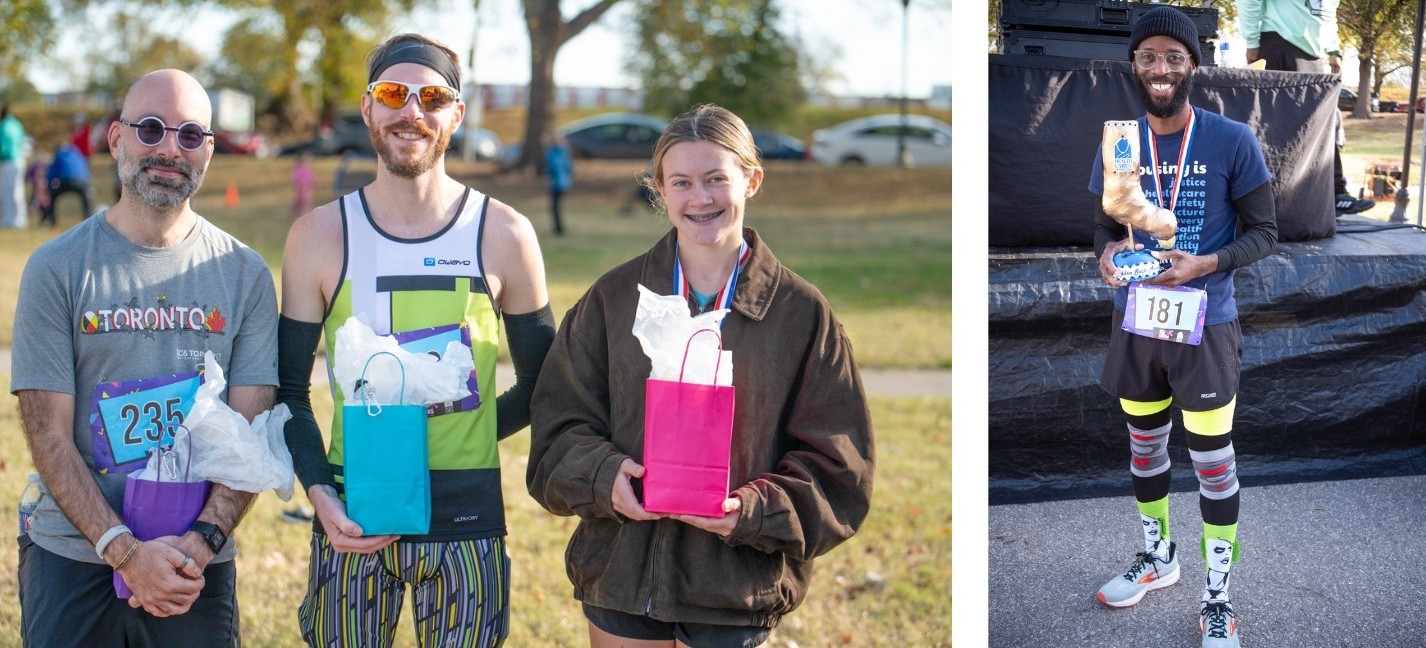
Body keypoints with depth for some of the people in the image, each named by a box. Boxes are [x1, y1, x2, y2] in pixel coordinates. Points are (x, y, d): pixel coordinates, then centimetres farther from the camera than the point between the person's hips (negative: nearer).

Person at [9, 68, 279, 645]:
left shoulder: (245, 274, 2)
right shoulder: (56, 267, -2)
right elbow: (48, 432, -6)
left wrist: (202, 541, -16)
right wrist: (125, 551, -17)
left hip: (199, 568, 1)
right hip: (71, 558, -1)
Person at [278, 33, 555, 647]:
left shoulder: (504, 235, 0)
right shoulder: (320, 235, 1)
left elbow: (540, 384, 8)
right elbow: (288, 388, 3)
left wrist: (460, 438, -2)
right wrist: (319, 492, -11)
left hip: (466, 518, 0)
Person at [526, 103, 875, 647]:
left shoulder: (801, 312, -2)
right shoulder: (614, 297, 3)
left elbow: (835, 465, -2)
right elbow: (560, 425, 4)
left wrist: (755, 511, -18)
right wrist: (604, 477, -17)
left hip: (738, 582, -1)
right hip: (620, 568, 2)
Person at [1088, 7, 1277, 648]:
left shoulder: (1233, 142, -11)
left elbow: (1264, 231, -5)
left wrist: (1207, 264, -22)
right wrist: (1109, 251, -14)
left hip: (1205, 324, -4)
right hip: (1136, 322, 4)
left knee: (1212, 460, 1)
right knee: (1145, 444, 19)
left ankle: (1216, 597, 14)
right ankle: (1157, 556, 40)